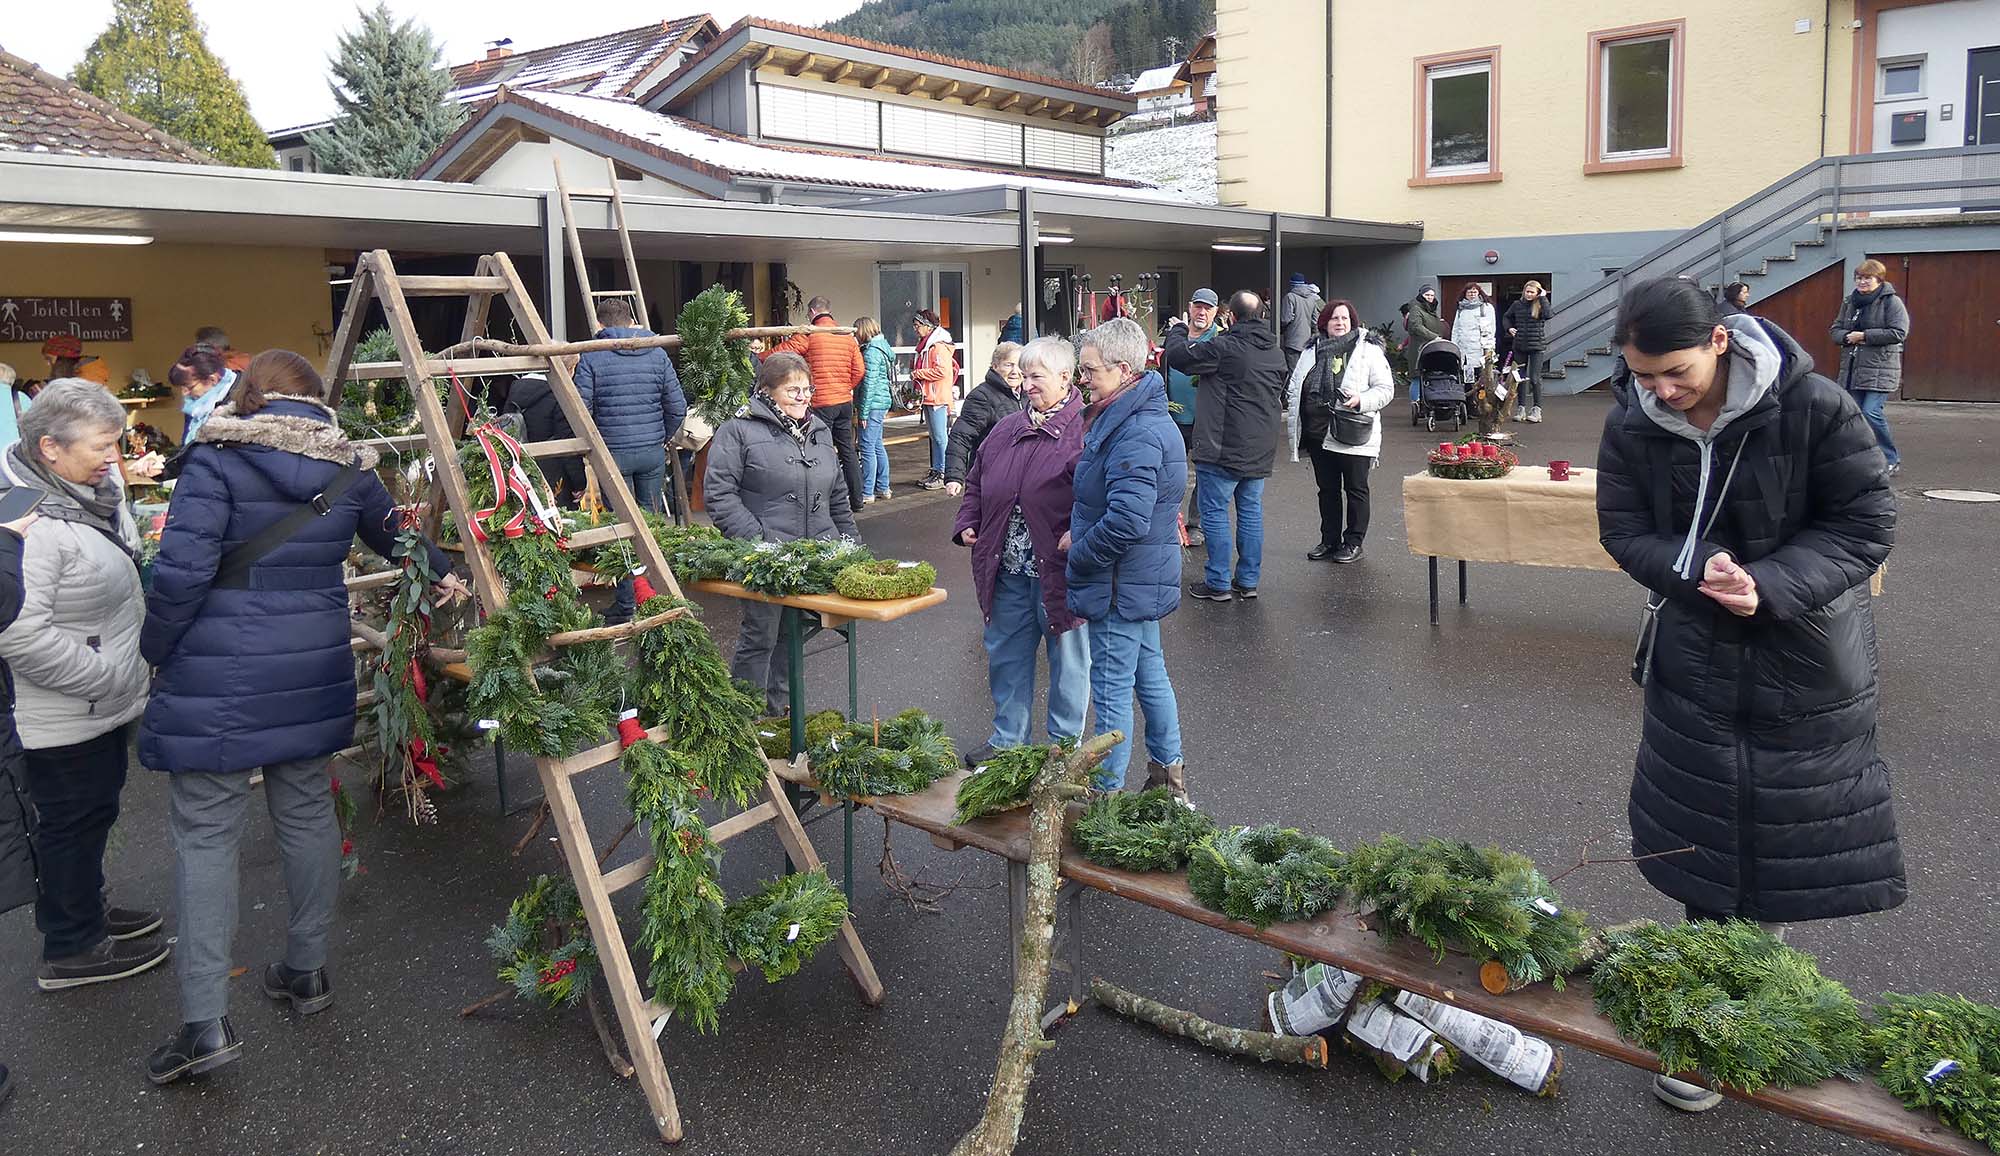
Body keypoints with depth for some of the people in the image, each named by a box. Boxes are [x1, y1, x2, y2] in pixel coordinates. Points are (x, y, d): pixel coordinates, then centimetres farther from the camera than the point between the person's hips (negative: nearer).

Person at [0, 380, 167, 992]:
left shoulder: (88, 491, 3)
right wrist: (108, 677, -23)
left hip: (100, 702, 9)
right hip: (62, 716, -9)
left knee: (92, 811, 24)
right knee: (74, 819, 7)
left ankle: (84, 911, 43)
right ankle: (71, 949, 24)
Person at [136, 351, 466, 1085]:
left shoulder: (216, 460, -8)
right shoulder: (348, 467, 6)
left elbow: (182, 569, -14)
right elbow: (394, 534, 20)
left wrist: (154, 651, -1)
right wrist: (441, 574, 34)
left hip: (218, 680, -5)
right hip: (314, 673, 5)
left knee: (205, 834, 1)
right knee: (308, 814, 16)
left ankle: (206, 1021, 1)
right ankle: (308, 971, 28)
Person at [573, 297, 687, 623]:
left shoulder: (591, 358, -4)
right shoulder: (658, 354, 5)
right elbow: (677, 408, 3)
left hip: (613, 453, -3)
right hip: (653, 452, 3)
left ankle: (625, 607, 7)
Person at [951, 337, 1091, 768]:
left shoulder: (1085, 430, -10)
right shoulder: (1006, 429, 12)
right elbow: (977, 483, 21)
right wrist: (967, 524, 9)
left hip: (1059, 571, -6)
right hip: (1008, 570, 7)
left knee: (1067, 660, 9)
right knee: (1006, 655, 17)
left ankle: (1064, 746, 24)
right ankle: (1007, 739, 32)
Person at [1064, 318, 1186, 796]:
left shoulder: (1136, 433, -24)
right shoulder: (1144, 417, 10)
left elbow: (1127, 520, -31)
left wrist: (1078, 554, -16)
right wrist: (1079, 531, 6)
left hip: (1122, 584, -11)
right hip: (1144, 579, 11)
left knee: (1112, 690, 0)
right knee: (1150, 674, 21)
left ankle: (1106, 791, 12)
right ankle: (1169, 774, 36)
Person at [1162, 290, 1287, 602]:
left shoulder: (1223, 347, -16)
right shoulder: (1276, 353, 10)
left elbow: (1175, 355, -12)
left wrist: (1177, 330, 6)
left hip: (1222, 449, -7)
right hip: (1261, 451, 7)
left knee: (1215, 512, 1)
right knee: (1251, 511, 13)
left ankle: (1218, 583, 4)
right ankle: (1248, 580, 19)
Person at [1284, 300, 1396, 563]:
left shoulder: (1369, 349, -4)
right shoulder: (1312, 351, 11)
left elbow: (1386, 389, -6)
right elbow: (1294, 386, 20)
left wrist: (1361, 400, -21)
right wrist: (1292, 404, 4)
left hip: (1353, 435, -5)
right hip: (1318, 433, 5)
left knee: (1356, 489, 5)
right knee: (1327, 489, 14)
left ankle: (1353, 543, 14)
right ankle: (1329, 540, 25)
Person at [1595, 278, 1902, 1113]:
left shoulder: (1815, 408, -19)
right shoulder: (1632, 425, -10)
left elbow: (1866, 526, -13)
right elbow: (1625, 533, -3)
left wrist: (1771, 586, -27)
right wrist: (1698, 570, -23)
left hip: (1808, 660, -2)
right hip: (1698, 658, 2)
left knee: (1792, 844, 7)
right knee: (1705, 852, 8)